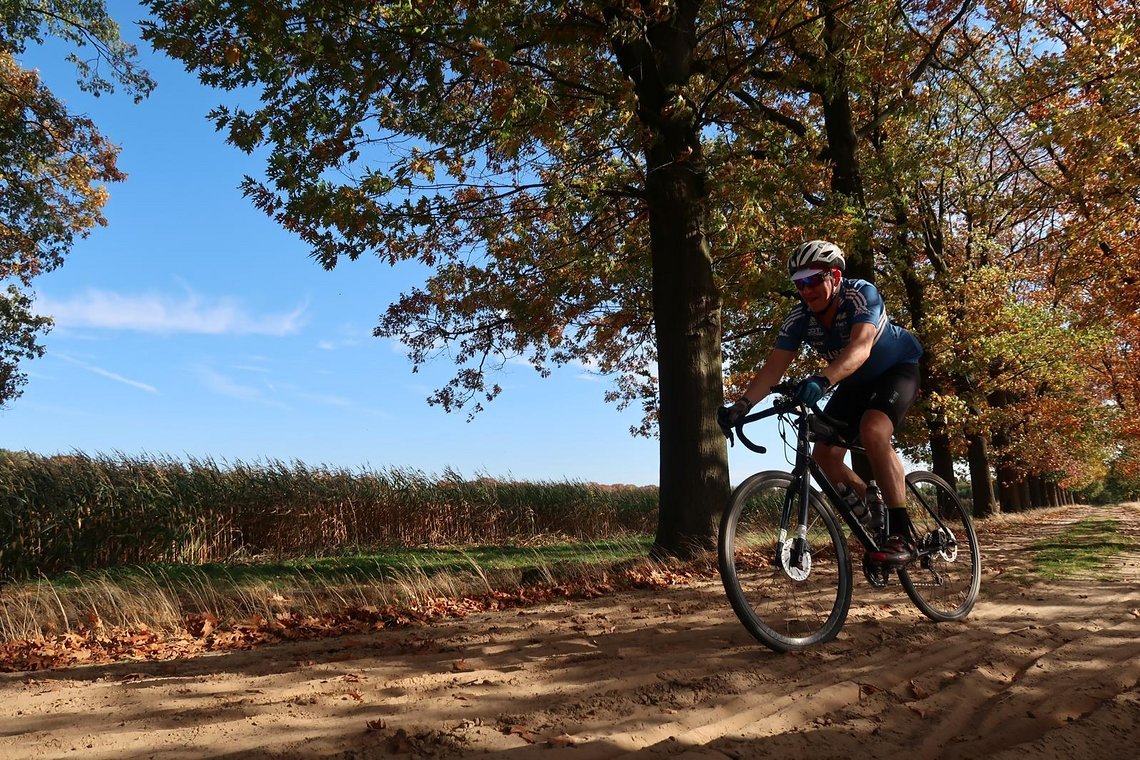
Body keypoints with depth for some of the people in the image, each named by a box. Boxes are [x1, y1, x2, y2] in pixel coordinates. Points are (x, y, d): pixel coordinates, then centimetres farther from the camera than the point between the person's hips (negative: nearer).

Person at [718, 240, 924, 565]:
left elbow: (860, 347, -47)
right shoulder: (799, 318, -17)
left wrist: (822, 380, -65)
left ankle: (901, 536, -25)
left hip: (897, 368, -5)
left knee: (873, 431, -34)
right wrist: (741, 406, -39)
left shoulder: (862, 294, -31)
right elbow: (773, 367, -23)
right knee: (824, 458, -9)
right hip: (855, 383, 6)